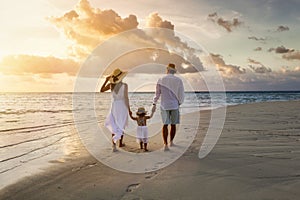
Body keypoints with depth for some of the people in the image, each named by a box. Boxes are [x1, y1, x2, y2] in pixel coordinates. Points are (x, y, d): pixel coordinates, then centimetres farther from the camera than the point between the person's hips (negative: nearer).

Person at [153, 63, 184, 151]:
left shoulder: (161, 80, -3)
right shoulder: (178, 80, -4)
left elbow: (157, 93, 3)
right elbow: (181, 94, -1)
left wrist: (154, 104, 13)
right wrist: (179, 102, 16)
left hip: (164, 105, 0)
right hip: (174, 105, 0)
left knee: (165, 124, 1)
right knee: (173, 124, 14)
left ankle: (165, 144, -11)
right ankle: (171, 142, 28)